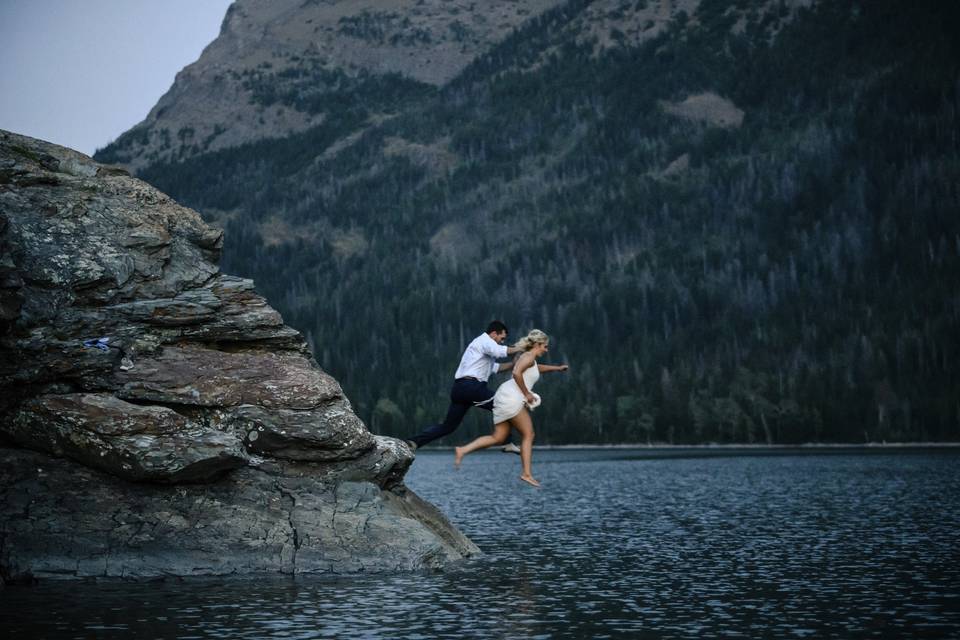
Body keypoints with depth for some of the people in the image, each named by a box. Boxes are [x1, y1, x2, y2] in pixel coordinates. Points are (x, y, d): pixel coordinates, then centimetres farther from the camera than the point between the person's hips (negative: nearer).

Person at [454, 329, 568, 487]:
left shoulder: (530, 359, 26)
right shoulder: (529, 356, -4)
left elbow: (536, 368, 50)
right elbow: (516, 373, -20)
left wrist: (557, 368, 53)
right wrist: (527, 393, -13)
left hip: (504, 398, 10)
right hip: (512, 397, -10)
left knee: (498, 437, 4)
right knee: (528, 435, -4)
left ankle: (463, 450, -6)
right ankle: (527, 473, -7)